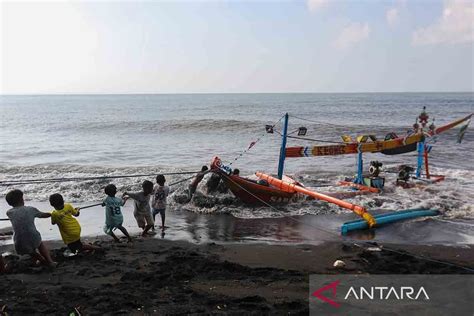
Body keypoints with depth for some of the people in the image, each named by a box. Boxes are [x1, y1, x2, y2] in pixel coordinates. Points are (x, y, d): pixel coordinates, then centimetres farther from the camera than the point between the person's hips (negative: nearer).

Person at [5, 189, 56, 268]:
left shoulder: (9, 213, 1)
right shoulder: (31, 209, 0)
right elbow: (43, 215, 17)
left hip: (20, 246, 1)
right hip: (34, 240, -1)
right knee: (40, 244, 34)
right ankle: (50, 261, 26)